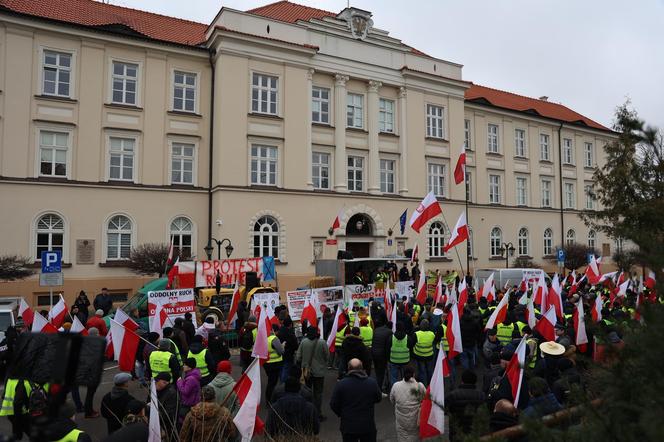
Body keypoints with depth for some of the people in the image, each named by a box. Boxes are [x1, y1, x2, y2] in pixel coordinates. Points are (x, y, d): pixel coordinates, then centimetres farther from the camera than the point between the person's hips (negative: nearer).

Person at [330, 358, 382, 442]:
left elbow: (333, 404, -8)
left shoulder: (341, 384, -16)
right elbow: (378, 398, 4)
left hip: (348, 426, -1)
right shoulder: (372, 382, -12)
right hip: (368, 426, 1)